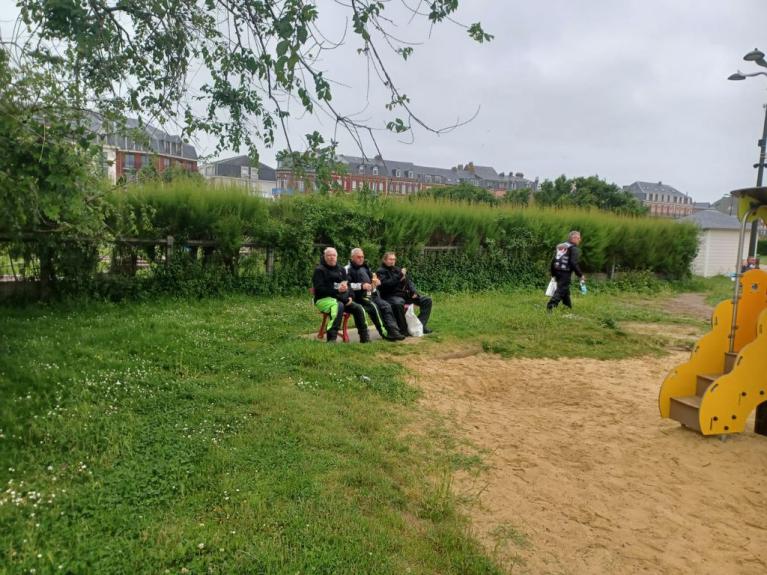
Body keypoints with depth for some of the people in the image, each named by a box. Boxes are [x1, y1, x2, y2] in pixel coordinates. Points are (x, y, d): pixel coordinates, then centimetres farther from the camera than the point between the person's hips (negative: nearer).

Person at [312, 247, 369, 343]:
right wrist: (337, 290, -19)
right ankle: (331, 338, -42)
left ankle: (364, 337, -4)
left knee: (358, 309, -14)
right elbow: (319, 289, -11)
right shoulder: (319, 270, -1)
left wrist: (349, 296, 0)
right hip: (324, 299, -6)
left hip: (342, 299, 6)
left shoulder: (341, 269, 20)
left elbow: (348, 284, 21)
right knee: (338, 306, -38)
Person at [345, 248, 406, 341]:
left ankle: (393, 330, -24)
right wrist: (361, 286, -23)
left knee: (386, 305, -16)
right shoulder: (348, 269, -1)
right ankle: (384, 332, -27)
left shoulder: (365, 267, 22)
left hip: (370, 295, 7)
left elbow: (373, 280, 30)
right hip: (358, 297, -7)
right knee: (373, 307, -30)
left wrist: (375, 282, 5)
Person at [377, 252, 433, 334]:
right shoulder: (381, 271, -1)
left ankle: (420, 325, -3)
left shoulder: (397, 269, 20)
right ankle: (403, 329, -28)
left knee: (427, 300, 0)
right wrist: (399, 276, -19)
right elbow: (385, 284, -19)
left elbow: (409, 281, 18)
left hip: (405, 294, 8)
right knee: (398, 303, -43)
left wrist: (414, 291, 0)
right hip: (391, 296, -7)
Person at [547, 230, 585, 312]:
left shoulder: (560, 246, 15)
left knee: (565, 291, 21)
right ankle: (550, 306, -21)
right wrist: (581, 275, -13)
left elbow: (553, 261, 15)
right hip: (566, 273, -8)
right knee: (561, 291, -9)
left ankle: (568, 307, 32)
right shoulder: (574, 249, -9)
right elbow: (574, 263, -20)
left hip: (557, 272, 8)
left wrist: (553, 274, 21)